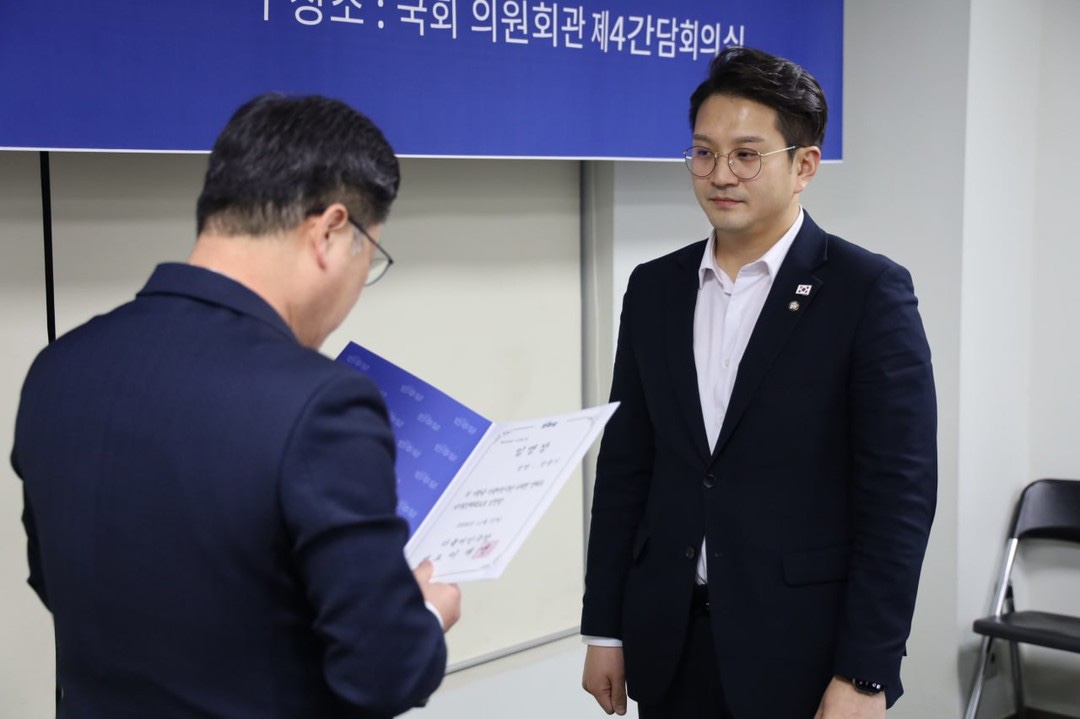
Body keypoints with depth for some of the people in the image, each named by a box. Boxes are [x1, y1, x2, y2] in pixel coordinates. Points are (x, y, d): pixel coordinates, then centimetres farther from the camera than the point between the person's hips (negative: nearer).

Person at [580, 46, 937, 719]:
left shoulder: (871, 292, -8)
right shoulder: (654, 289, 6)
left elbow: (900, 492, -11)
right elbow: (624, 467, 8)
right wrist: (604, 630, 7)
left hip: (804, 655, -4)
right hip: (668, 646, 4)